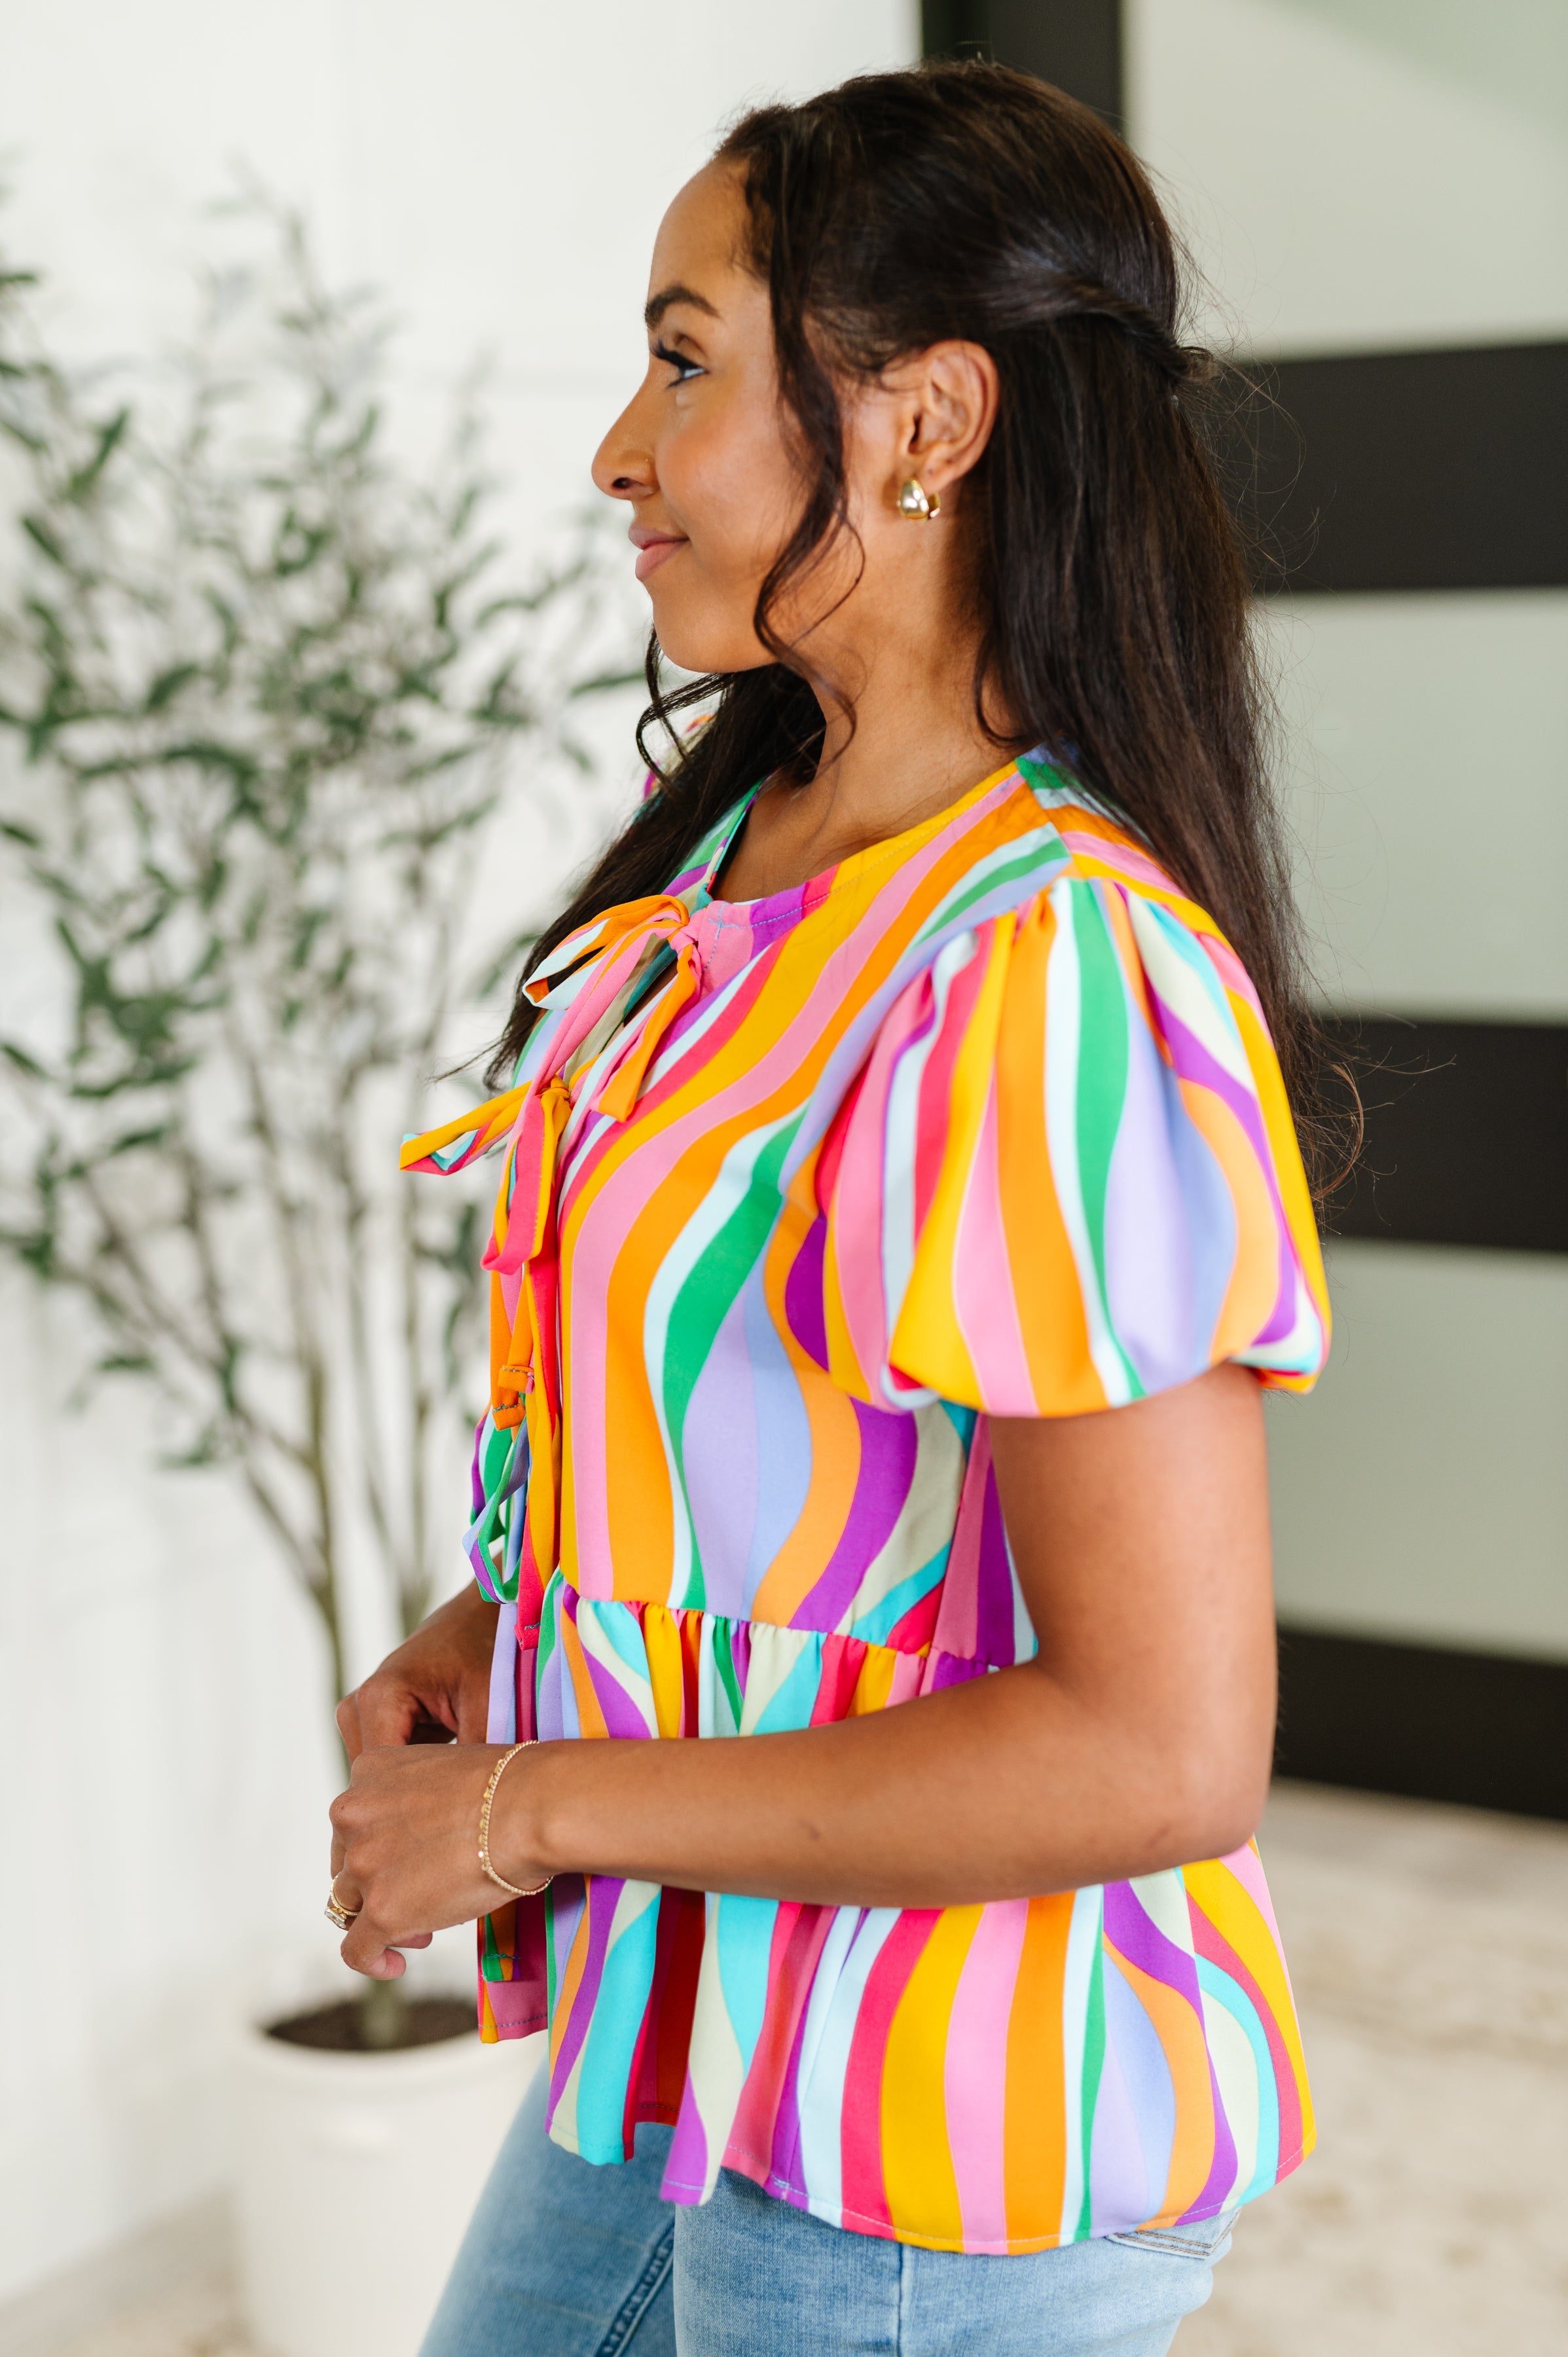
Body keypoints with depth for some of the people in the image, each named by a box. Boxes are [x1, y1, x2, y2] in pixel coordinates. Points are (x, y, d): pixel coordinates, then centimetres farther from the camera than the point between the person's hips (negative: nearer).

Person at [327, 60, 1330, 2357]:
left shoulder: (1056, 975, -27)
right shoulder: (745, 850, 3)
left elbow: (1163, 1749, -27)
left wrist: (539, 1808, -20)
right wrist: (488, 1634, 0)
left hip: (931, 2165, -8)